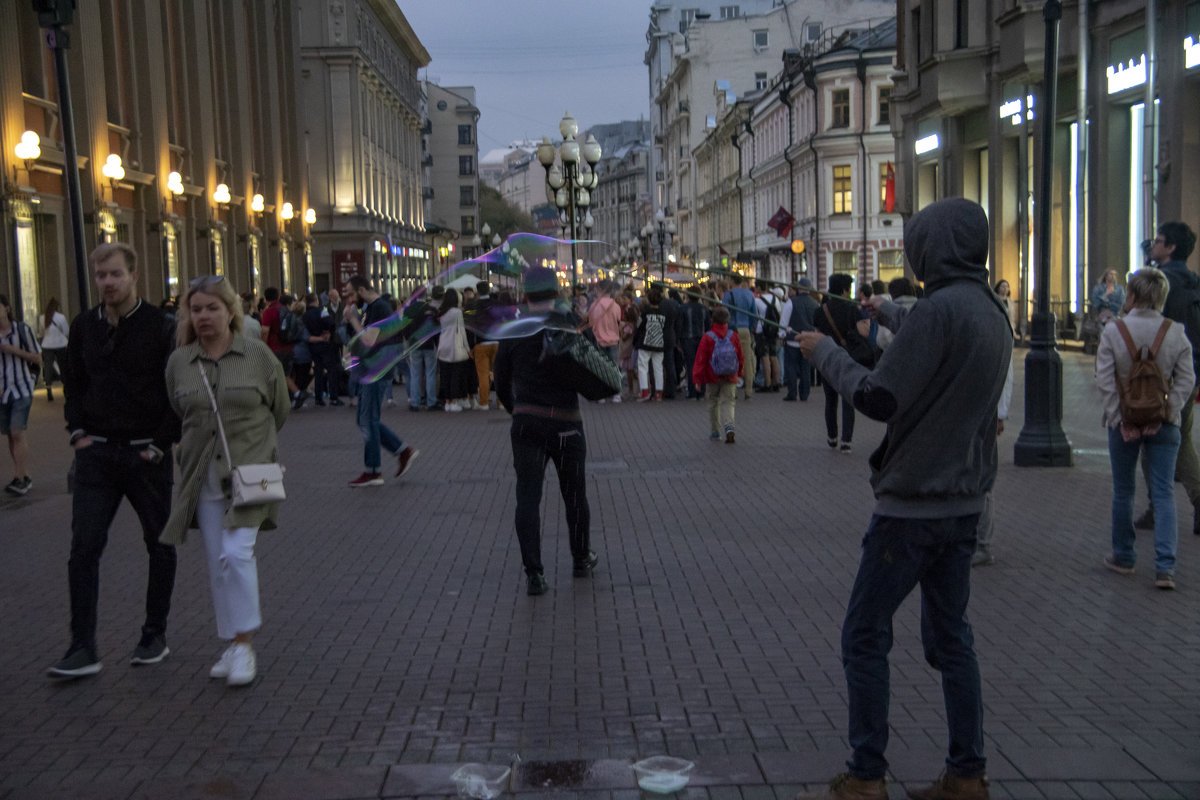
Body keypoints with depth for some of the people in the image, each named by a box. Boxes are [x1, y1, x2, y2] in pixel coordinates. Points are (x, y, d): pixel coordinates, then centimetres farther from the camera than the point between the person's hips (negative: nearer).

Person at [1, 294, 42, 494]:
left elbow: (38, 358, 0)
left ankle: (18, 479, -10)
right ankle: (25, 478, 18)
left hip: (22, 387, -4)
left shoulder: (22, 329, -5)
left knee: (17, 433, -12)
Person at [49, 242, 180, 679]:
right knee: (84, 547, -4)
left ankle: (155, 636, 22)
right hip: (96, 453, 3)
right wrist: (78, 432, 4)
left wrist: (159, 445, -10)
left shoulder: (161, 327, -7)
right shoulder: (84, 327, 6)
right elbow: (73, 384, 16)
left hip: (147, 454, -3)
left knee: (160, 545, 8)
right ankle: (83, 648, 0)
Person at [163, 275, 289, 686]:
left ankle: (244, 644, -4)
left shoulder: (258, 354, -4)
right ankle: (232, 644, 20)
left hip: (249, 471, -3)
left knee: (236, 552, -15)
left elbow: (279, 409, 7)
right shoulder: (178, 361, 4)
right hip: (203, 475, 4)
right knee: (216, 563, 7)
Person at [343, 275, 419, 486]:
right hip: (368, 373, 10)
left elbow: (370, 340, -25)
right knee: (366, 421, 13)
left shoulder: (380, 308, -16)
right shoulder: (370, 308, 16)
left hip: (376, 373, -10)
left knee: (368, 421, -5)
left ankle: (373, 472, 3)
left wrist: (353, 318, -17)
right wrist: (351, 318, 8)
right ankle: (404, 451, 18)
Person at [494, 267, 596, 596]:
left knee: (528, 498, 0)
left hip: (527, 424, 0)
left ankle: (534, 574, -8)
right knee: (574, 495, 16)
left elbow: (501, 386, 6)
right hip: (566, 424, 0)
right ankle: (581, 560, 33)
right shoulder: (570, 326, -5)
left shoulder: (512, 333, 0)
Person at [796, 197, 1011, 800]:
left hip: (912, 504, -9)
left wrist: (825, 352, -5)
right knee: (950, 636, 15)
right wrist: (888, 312, 44)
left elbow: (879, 398, -20)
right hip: (963, 503, 9)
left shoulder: (940, 309, -20)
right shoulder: (991, 312, 8)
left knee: (864, 636, 2)